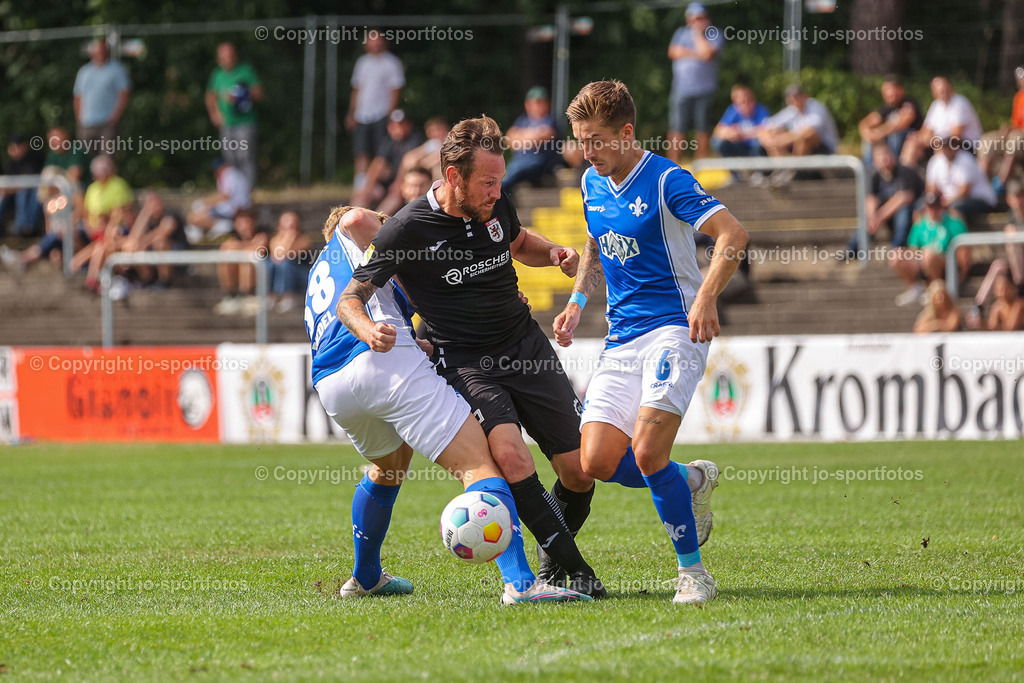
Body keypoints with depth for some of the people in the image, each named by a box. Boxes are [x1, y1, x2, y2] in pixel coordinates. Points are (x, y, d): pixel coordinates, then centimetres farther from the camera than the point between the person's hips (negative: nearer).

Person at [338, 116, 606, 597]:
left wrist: (554, 253, 3)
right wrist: (369, 329, -32)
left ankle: (553, 560, 28)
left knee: (580, 471, -1)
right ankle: (573, 567, -23)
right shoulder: (407, 230, -15)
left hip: (527, 347, 5)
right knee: (509, 453, -31)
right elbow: (350, 299, -10)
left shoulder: (496, 207, 0)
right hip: (465, 363, -5)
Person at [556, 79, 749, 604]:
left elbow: (733, 234, -19)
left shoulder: (665, 181, -12)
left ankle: (691, 569, -7)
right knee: (596, 462, -5)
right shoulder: (592, 184, 10)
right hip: (621, 338, 7)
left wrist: (706, 297, -31)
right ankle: (692, 482, 21)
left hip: (674, 329, -7)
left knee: (647, 451, -22)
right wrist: (577, 302, 13)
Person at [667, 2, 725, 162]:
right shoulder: (681, 33, 16)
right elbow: (674, 52, 0)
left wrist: (698, 33, -3)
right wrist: (697, 54, -4)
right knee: (677, 130, -3)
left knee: (702, 129, -1)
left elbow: (707, 54, -12)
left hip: (704, 90, -2)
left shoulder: (714, 34, 5)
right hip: (681, 89, 2)